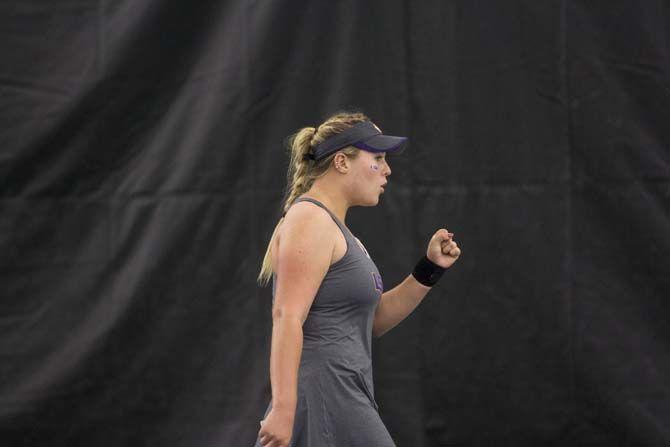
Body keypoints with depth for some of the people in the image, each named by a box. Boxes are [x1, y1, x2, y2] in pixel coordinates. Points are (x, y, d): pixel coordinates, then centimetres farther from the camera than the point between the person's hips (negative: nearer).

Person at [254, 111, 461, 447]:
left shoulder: (334, 228, 21)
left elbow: (373, 320, 26)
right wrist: (283, 409, -30)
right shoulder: (310, 220, -10)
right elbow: (287, 317, -21)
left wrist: (430, 268, 16)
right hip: (325, 401, -10)